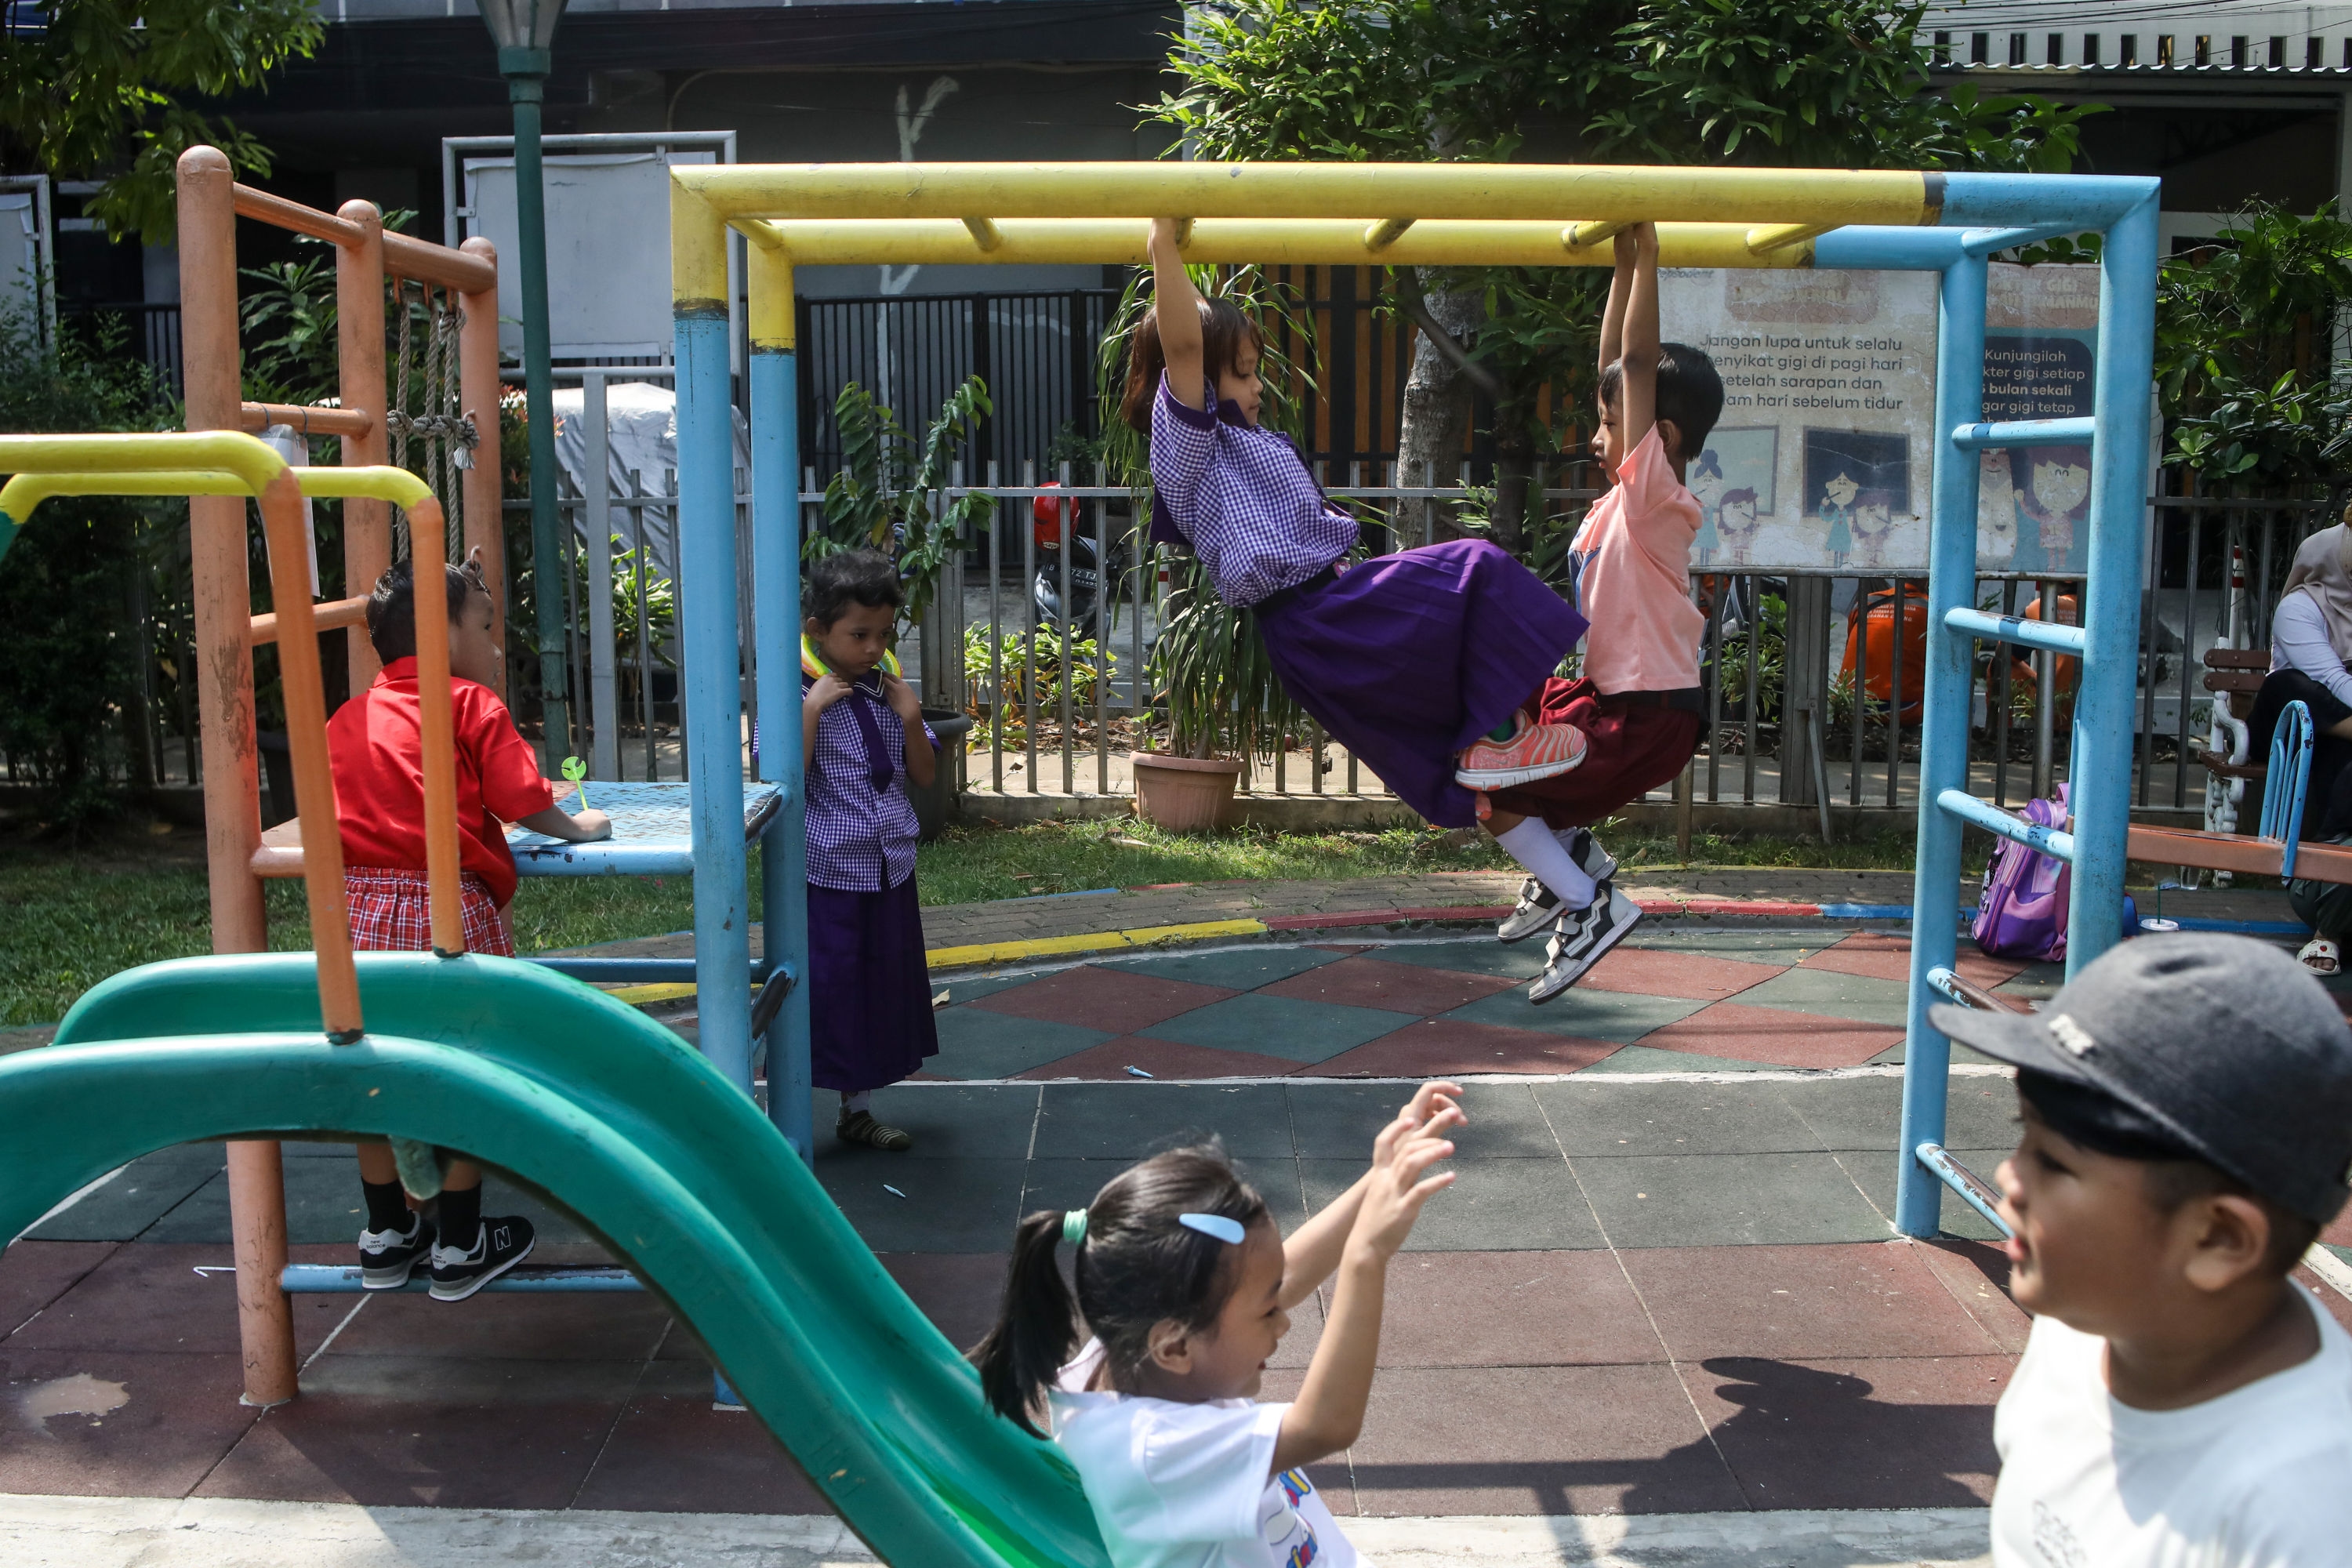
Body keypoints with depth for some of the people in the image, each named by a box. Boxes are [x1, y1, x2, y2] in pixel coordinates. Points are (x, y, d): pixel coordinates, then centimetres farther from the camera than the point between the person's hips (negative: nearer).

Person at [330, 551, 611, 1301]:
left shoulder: (349, 716, 16)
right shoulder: (474, 704, 0)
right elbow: (523, 803, -8)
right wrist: (578, 827, 10)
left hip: (360, 902, 6)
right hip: (447, 905, -5)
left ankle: (387, 1235, 30)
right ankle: (459, 1245, 17)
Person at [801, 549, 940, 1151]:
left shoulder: (889, 690, 5)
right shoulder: (799, 694, -11)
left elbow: (924, 774, 9)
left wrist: (911, 717, -7)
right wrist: (813, 709, -25)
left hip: (890, 871, 6)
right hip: (827, 874, -6)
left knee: (882, 989, 15)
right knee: (822, 990, -1)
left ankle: (857, 1110, 30)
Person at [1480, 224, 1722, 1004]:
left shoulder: (1653, 497, -16)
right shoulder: (1626, 498, 8)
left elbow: (1638, 366, -23)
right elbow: (1617, 368, 12)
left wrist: (1646, 260, -21)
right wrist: (1624, 268, 11)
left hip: (1645, 720, -10)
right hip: (1609, 695, 10)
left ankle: (1589, 903, 2)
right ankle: (1569, 849, 17)